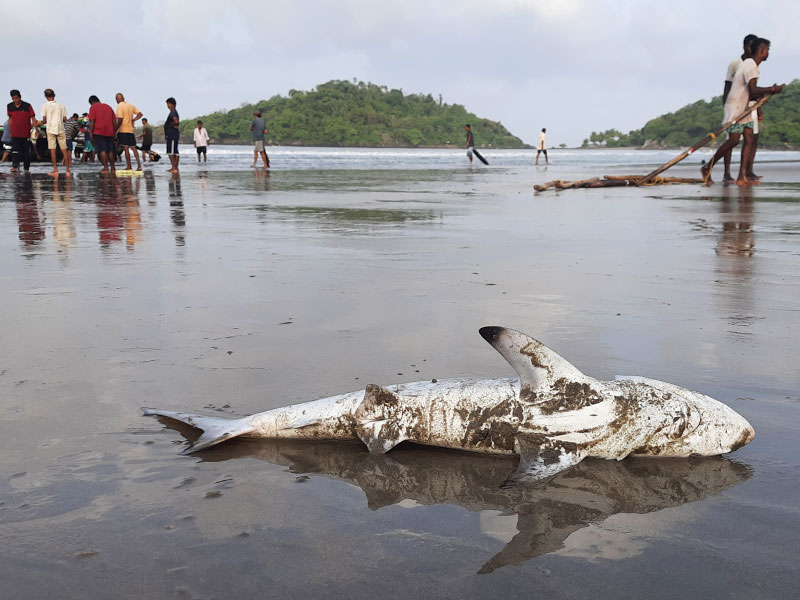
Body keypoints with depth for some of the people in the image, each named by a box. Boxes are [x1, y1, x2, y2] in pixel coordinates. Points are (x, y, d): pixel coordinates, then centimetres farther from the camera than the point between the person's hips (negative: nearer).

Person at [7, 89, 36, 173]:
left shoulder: (27, 106, -4)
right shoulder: (10, 106, 5)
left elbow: (33, 118, -2)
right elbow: (10, 119, 15)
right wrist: (10, 131, 15)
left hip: (26, 133, -1)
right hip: (15, 134, 1)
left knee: (26, 151, 7)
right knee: (15, 150, -12)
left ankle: (27, 168, 17)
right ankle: (15, 166, -18)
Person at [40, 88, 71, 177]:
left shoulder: (45, 106, -2)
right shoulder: (61, 105, 4)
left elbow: (44, 120, -4)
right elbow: (65, 119, 4)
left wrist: (42, 122, 18)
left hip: (51, 129, -2)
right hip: (60, 129, 2)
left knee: (52, 149, 0)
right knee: (64, 149, 5)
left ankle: (55, 170, -3)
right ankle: (67, 169, 4)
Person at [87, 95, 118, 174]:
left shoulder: (93, 108, 1)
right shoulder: (108, 107, 18)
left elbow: (92, 121, -9)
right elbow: (114, 121, 15)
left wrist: (90, 133, -8)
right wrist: (115, 132, 18)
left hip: (99, 132, -5)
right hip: (109, 132, 5)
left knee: (102, 150, -6)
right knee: (110, 150, 11)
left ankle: (106, 168, -12)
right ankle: (113, 168, 13)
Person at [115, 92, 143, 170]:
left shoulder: (119, 106, -11)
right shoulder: (131, 105, 10)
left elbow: (120, 120, -17)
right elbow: (140, 114, 8)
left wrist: (115, 130, -11)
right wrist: (133, 120, 8)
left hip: (123, 130, -6)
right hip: (131, 129, 6)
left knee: (126, 148, -3)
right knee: (133, 147, 10)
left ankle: (129, 167, -2)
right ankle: (139, 165, 2)